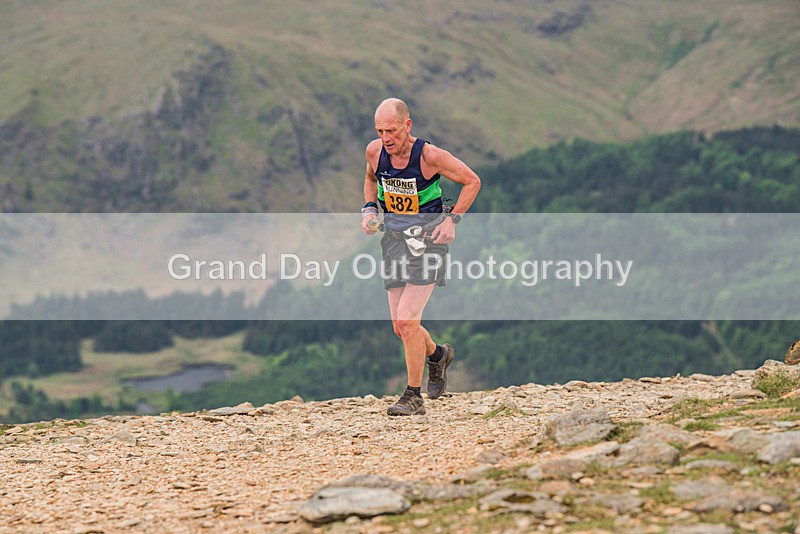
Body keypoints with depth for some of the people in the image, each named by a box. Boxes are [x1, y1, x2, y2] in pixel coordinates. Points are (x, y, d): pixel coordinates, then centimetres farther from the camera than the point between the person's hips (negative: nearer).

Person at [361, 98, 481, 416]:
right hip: (394, 238, 5)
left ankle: (413, 397, -3)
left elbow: (472, 181, -4)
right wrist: (369, 209, 4)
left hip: (427, 238, -5)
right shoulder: (374, 151, -3)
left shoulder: (430, 156, -17)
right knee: (401, 327, 7)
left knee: (407, 319, -16)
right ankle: (437, 355, 40)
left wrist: (452, 220, -12)